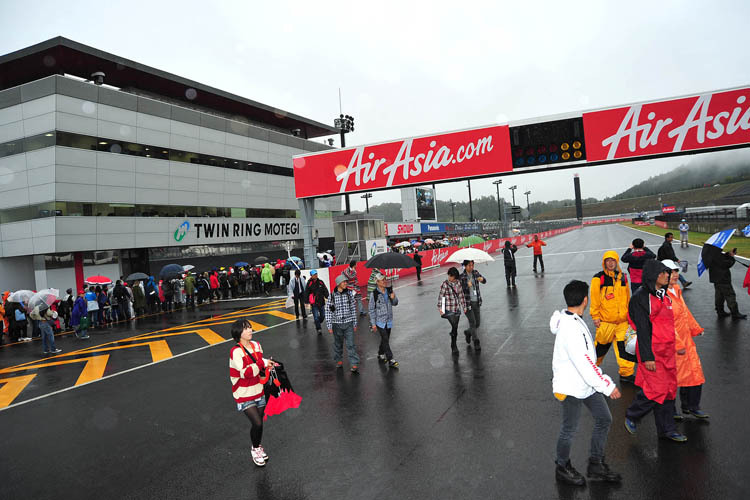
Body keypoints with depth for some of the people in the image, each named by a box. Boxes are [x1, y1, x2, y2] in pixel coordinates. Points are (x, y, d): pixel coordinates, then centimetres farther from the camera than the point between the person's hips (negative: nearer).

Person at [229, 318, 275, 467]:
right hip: (244, 395, -6)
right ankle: (255, 449, 16)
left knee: (259, 422, 15)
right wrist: (262, 363, -27)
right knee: (257, 423, -12)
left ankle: (259, 447, 40)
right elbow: (245, 372, -28)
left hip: (259, 392, 6)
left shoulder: (256, 345, 2)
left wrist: (268, 365, -3)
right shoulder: (236, 351, -19)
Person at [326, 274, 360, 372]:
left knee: (351, 344, -5)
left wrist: (355, 323, 7)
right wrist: (329, 326, -4)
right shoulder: (332, 295, -7)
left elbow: (353, 308, 6)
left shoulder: (349, 293, -1)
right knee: (338, 344, 14)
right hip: (337, 323, 0)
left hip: (348, 323, 0)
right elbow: (328, 311, -2)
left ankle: (354, 364, -1)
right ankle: (339, 360, 34)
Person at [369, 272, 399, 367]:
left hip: (389, 320, 5)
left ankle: (381, 355, 35)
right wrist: (373, 323, -9)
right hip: (380, 321, -5)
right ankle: (391, 360, -4)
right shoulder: (374, 294, -13)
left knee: (385, 339, 15)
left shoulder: (389, 290, 0)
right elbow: (371, 309, -8)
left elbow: (395, 303, 9)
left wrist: (394, 298, -15)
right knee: (385, 340, -7)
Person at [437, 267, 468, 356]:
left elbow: (461, 295, 11)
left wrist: (464, 307, 14)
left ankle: (453, 346, 25)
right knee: (454, 327, -11)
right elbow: (440, 296, -9)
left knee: (455, 328, 11)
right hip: (449, 310, -5)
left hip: (457, 309, 5)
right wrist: (440, 308, -11)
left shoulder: (458, 283, 3)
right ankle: (454, 347, 1)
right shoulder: (445, 284, -11)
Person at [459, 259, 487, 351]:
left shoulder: (475, 273, 3)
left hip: (476, 302, 5)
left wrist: (482, 279, -28)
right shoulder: (461, 277, -11)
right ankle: (476, 343, 9)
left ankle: (468, 332, 40)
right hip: (467, 303, -5)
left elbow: (484, 281, -4)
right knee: (472, 323, -5)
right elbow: (460, 290, -18)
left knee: (478, 323, 11)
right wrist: (467, 285, -36)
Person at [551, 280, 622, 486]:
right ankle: (562, 468, 30)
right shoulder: (570, 329, -29)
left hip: (587, 383, 9)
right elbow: (584, 363, -29)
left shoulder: (573, 320, 3)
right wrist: (607, 385, -23)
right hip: (571, 388, -9)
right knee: (569, 429, 7)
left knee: (604, 419, 16)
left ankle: (596, 465, 31)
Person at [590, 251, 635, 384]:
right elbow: (594, 299, -5)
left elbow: (627, 297, 20)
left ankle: (626, 373, 12)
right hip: (605, 320, -4)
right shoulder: (598, 278, -6)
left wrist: (629, 313, 21)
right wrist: (595, 316, -6)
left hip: (622, 320, 4)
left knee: (624, 346, 2)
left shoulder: (622, 277, 10)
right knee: (601, 345, 5)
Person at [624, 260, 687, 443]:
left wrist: (674, 346, 21)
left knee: (669, 389, 12)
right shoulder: (641, 297, -15)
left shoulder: (664, 295, 12)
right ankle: (631, 416, 15)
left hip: (667, 352, 9)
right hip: (652, 352, -9)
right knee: (657, 389, -7)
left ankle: (667, 429, 23)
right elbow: (642, 330, -18)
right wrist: (647, 357, -19)